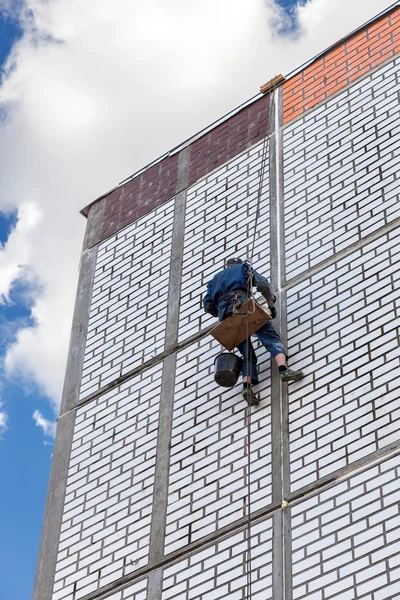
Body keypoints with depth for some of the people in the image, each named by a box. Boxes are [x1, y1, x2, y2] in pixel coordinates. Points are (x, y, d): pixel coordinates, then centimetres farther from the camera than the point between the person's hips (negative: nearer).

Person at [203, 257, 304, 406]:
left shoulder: (216, 278, 37)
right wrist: (271, 303, 13)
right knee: (270, 337, -13)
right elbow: (262, 284, 7)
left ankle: (247, 386, -21)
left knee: (247, 354, 3)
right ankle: (283, 368, -38)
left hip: (224, 312, 4)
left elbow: (208, 305, 24)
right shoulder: (243, 267, 26)